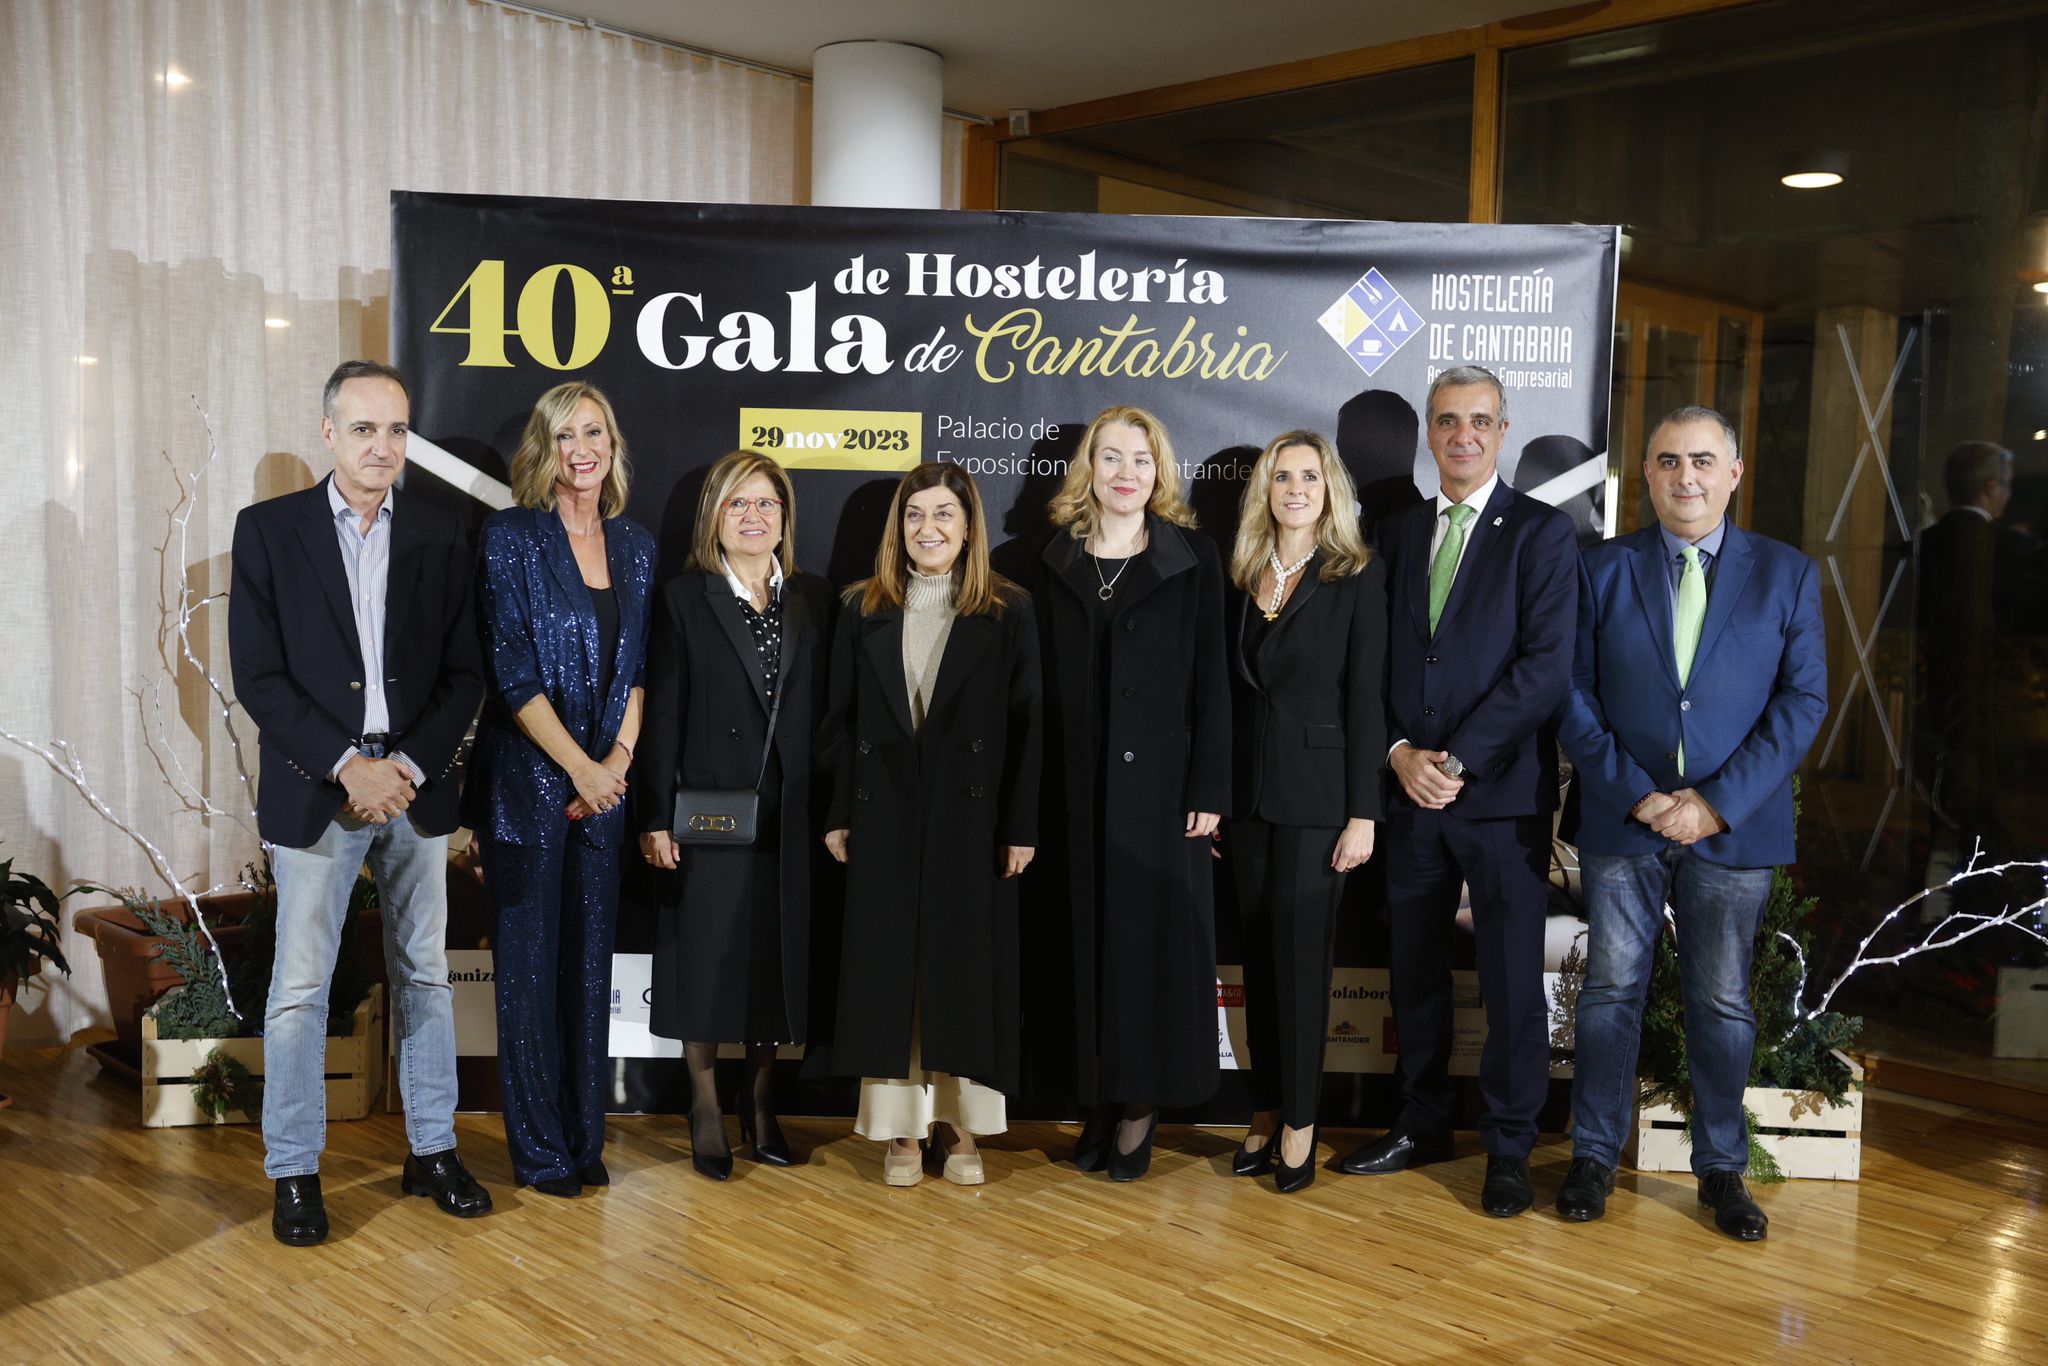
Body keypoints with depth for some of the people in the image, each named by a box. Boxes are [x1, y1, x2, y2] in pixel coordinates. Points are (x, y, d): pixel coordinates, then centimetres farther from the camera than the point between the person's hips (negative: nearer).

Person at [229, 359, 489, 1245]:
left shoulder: (440, 537, 6)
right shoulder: (268, 530, 0)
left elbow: (464, 673, 4)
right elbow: (258, 674, -6)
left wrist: (410, 766, -10)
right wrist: (348, 767, -14)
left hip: (417, 790, 2)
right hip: (316, 792, -2)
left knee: (425, 976, 11)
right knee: (300, 988, 2)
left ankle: (431, 1152, 22)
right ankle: (293, 1173, 15)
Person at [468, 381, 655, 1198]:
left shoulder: (634, 546, 9)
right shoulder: (511, 537, -5)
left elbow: (637, 669, 9)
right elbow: (511, 671, -10)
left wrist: (618, 760, -5)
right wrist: (579, 767, -12)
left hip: (604, 786, 4)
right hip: (527, 781, -4)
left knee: (590, 961, 10)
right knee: (528, 964, 3)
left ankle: (585, 1139, 21)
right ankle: (539, 1149, 15)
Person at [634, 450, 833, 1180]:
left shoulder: (814, 600, 8)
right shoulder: (683, 598, 0)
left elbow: (826, 711, 7)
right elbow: (662, 715, -4)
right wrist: (655, 818, -9)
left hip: (790, 818, 3)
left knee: (776, 961, 10)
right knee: (707, 963, 5)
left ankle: (761, 1106, 26)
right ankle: (706, 1111, 20)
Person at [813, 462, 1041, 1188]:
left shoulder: (1007, 611, 0)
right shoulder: (863, 609, 6)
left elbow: (1025, 726, -3)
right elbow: (840, 719, 7)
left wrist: (1020, 827, -7)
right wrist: (838, 815, 1)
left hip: (971, 814, -2)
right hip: (885, 814, 2)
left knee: (966, 963, 4)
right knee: (887, 964, 4)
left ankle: (960, 1127, 16)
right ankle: (899, 1127, 16)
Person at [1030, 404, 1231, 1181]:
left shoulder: (1193, 560, 2)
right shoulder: (1054, 563, 8)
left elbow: (1210, 681, -2)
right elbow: (1041, 686, 6)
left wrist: (1208, 790, -8)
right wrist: (1032, 797, 1)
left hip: (1158, 782, -2)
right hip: (1074, 787, 2)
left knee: (1153, 936, 2)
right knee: (1082, 938, 7)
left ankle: (1143, 1105, 14)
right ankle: (1099, 1100, 19)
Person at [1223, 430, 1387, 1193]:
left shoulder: (1358, 577, -4)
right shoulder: (1242, 577, 9)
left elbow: (1367, 699, -7)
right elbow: (1230, 689, 10)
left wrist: (1363, 813, -11)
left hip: (1316, 792, -4)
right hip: (1246, 788, 5)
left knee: (1301, 956, -2)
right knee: (1258, 954, 9)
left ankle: (1299, 1124, 9)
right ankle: (1266, 1111, 19)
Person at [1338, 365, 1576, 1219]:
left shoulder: (1541, 532, -3)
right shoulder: (1399, 536, 13)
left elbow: (1546, 666, -12)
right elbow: (1375, 661, 10)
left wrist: (1459, 759, -15)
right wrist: (1399, 752, -6)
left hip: (1502, 794, -4)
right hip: (1411, 793, 5)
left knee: (1512, 979, 2)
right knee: (1415, 970, 13)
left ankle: (1509, 1149, 16)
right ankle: (1422, 1124, 28)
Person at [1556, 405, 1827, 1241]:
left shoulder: (1787, 574, 4)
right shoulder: (1604, 570, 5)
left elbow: (1802, 700, -2)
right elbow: (1576, 699, 1)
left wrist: (1720, 802, -12)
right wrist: (1636, 794, -11)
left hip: (1735, 825, 0)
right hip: (1622, 822, 0)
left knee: (1722, 1002, 9)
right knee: (1611, 991, 7)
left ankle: (1721, 1167, 23)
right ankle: (1595, 1155, 20)